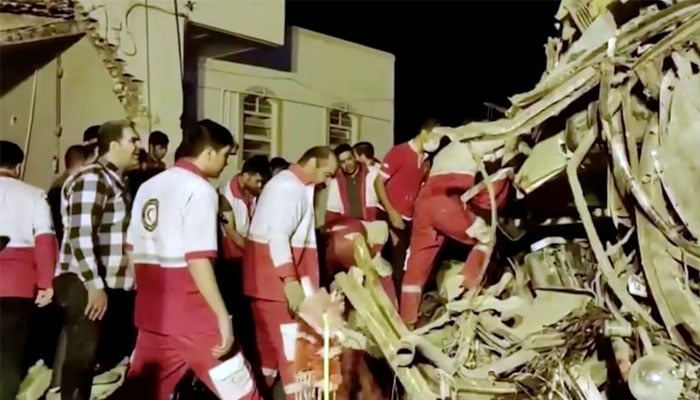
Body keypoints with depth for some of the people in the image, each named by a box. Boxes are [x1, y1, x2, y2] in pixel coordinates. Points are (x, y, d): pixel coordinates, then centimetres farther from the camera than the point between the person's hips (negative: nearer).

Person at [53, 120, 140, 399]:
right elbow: (80, 235, -22)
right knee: (83, 357, -3)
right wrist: (94, 285, -24)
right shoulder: (92, 179, -13)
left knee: (112, 353, 15)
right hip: (86, 287, -9)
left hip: (113, 286, 9)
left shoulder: (115, 181, 18)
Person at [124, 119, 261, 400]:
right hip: (190, 314, -8)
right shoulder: (199, 190, -11)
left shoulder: (149, 187, 12)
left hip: (152, 310, 8)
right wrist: (223, 315, -16)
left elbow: (133, 250, 16)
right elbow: (197, 260, -19)